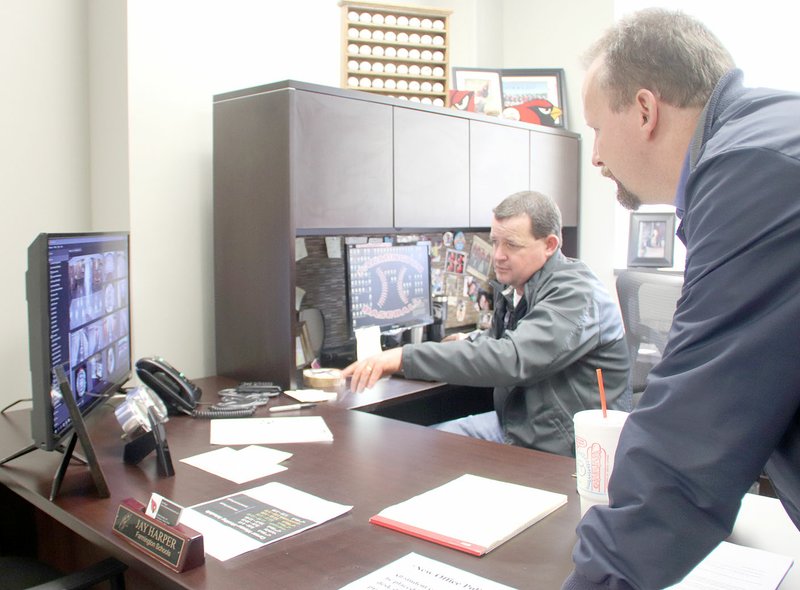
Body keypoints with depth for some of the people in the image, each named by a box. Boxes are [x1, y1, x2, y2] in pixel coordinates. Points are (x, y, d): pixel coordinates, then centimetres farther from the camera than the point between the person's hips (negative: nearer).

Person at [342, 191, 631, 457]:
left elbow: (512, 360, -34)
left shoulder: (574, 295, -21)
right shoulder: (515, 288, 6)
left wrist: (406, 358, -36)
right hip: (513, 423, 8)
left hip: (564, 452, -8)